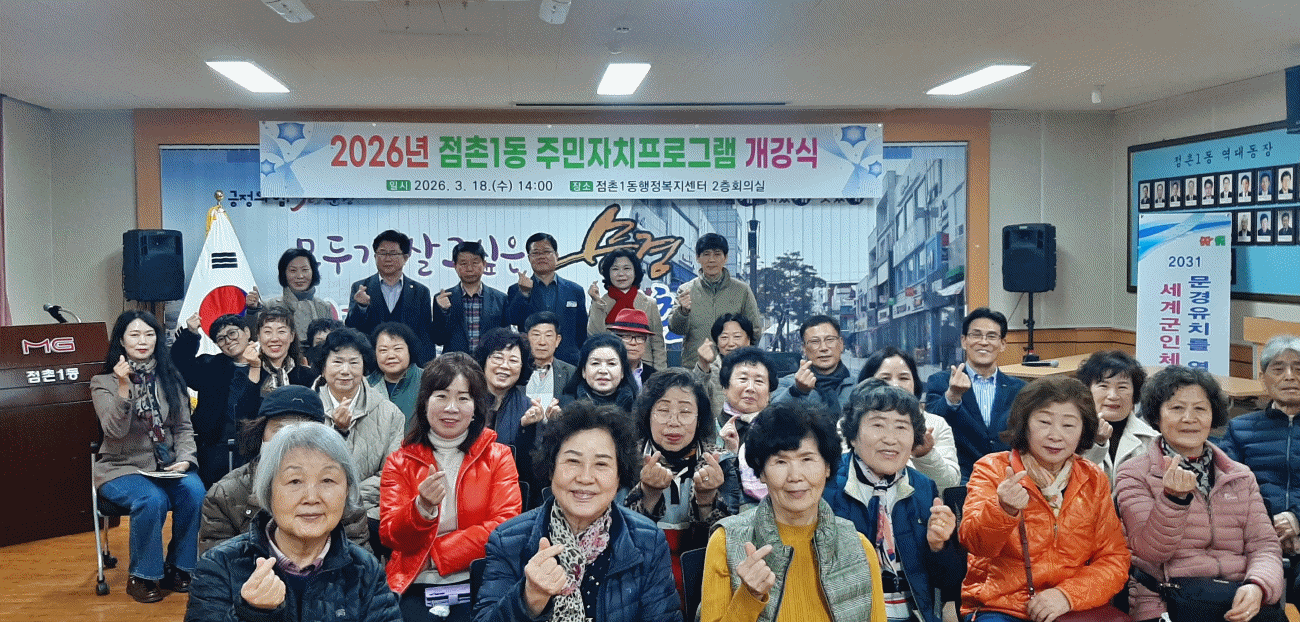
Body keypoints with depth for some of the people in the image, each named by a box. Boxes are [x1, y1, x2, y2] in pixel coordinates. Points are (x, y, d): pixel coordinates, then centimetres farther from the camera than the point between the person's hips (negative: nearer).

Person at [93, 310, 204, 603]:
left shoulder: (170, 378, 11)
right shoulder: (103, 382, 0)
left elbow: (184, 427, 10)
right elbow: (115, 431, -14)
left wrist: (185, 458, -8)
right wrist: (124, 387, -25)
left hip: (167, 465, 3)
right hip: (122, 467, -3)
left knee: (195, 492, -28)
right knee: (153, 500, -34)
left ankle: (177, 568, -8)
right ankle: (141, 576, -12)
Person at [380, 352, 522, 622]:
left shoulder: (498, 456, 9)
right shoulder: (400, 462, 12)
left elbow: (506, 526, -3)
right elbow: (390, 536, 2)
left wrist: (435, 553, -6)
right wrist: (422, 507, -20)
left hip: (476, 581, -1)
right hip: (414, 586, 1)